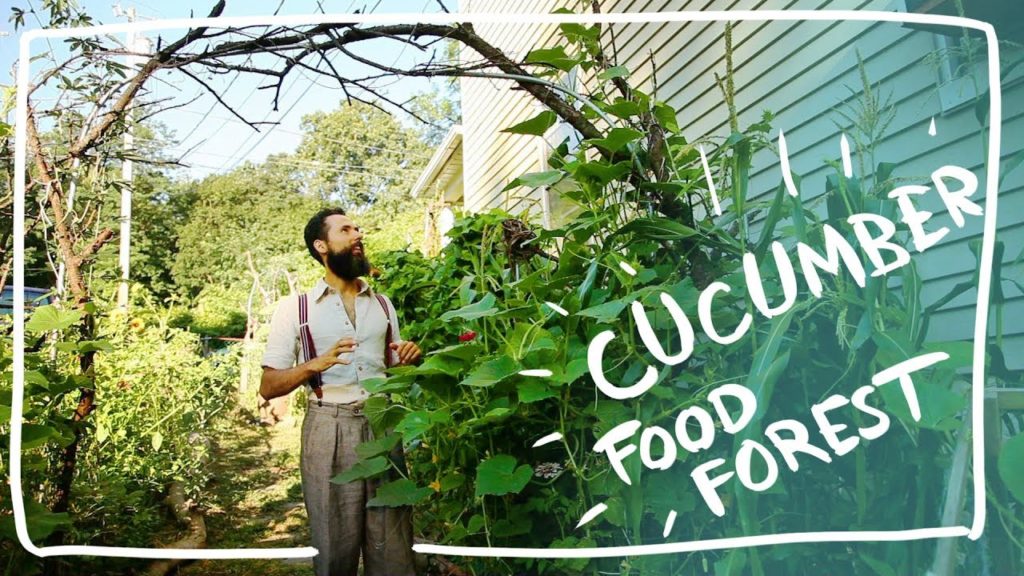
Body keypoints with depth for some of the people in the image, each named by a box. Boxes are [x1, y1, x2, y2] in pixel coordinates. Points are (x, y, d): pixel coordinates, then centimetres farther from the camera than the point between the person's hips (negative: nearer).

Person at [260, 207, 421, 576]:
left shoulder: (383, 305, 14)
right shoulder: (294, 308, 2)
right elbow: (268, 387, -2)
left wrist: (408, 361, -2)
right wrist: (315, 365, -19)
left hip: (382, 425, 3)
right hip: (329, 430, -3)